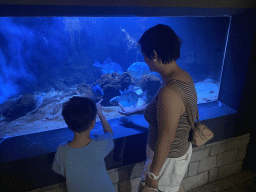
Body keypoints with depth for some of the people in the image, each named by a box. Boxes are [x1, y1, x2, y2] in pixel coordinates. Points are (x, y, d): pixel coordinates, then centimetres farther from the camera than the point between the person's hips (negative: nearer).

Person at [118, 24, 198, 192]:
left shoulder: (169, 92, -35)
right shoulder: (183, 76, -4)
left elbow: (165, 140, -29)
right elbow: (158, 106, 13)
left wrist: (152, 176, -17)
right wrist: (134, 111, 25)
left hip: (167, 158, -8)